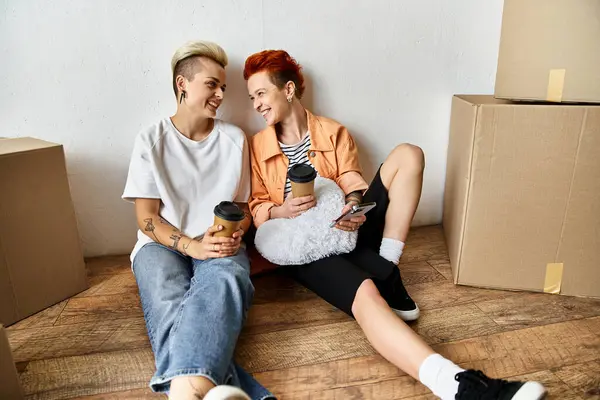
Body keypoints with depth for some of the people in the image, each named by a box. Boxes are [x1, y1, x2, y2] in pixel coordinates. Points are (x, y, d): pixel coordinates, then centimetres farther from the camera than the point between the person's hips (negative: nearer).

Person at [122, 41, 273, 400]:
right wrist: (192, 245, -17)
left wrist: (235, 235, -8)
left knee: (224, 281, -37)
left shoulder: (234, 139, 10)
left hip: (220, 246, 0)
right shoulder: (152, 140, 5)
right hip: (163, 244, 0)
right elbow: (147, 219, 0)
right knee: (167, 300, -35)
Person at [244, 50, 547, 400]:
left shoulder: (334, 133, 10)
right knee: (364, 294, -37)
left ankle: (387, 272, -16)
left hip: (347, 231, 4)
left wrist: (354, 207, -19)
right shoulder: (257, 147, 7)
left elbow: (353, 185, 6)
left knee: (408, 155, -13)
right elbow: (255, 209, 5)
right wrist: (280, 211, -19)